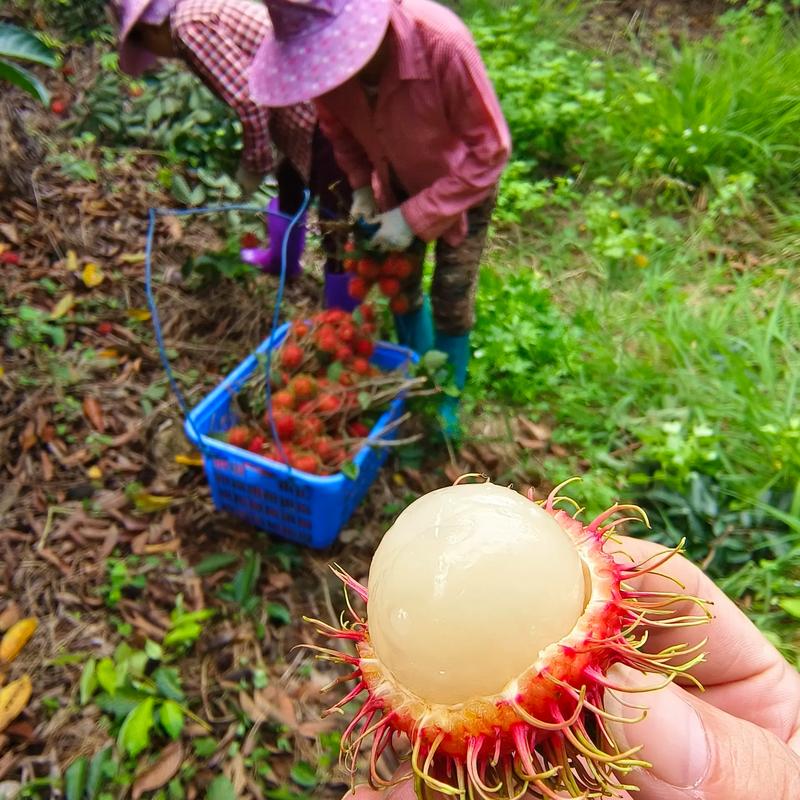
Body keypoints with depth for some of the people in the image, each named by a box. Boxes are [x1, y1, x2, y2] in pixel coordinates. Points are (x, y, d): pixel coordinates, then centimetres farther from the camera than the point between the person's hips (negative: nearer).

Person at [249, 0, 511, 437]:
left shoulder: (442, 44, -39)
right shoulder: (327, 55, -24)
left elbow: (491, 150, -29)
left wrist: (416, 217, -30)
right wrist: (361, 187, -13)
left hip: (464, 184, -4)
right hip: (396, 184, 4)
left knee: (451, 301, 2)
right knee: (400, 285, 14)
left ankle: (446, 404, 25)